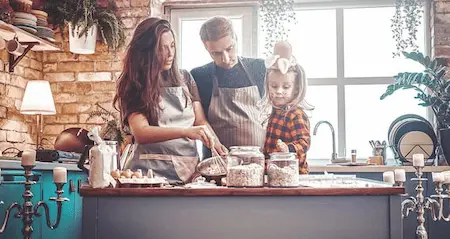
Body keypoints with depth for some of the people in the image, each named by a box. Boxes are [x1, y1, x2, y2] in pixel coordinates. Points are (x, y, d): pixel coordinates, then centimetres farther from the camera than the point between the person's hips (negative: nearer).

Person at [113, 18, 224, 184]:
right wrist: (186, 132, -23)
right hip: (153, 170, -3)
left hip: (189, 170, 4)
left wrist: (218, 146, -9)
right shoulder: (133, 86, 2)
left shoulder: (185, 78, 14)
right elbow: (141, 133, -11)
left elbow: (201, 121, 10)